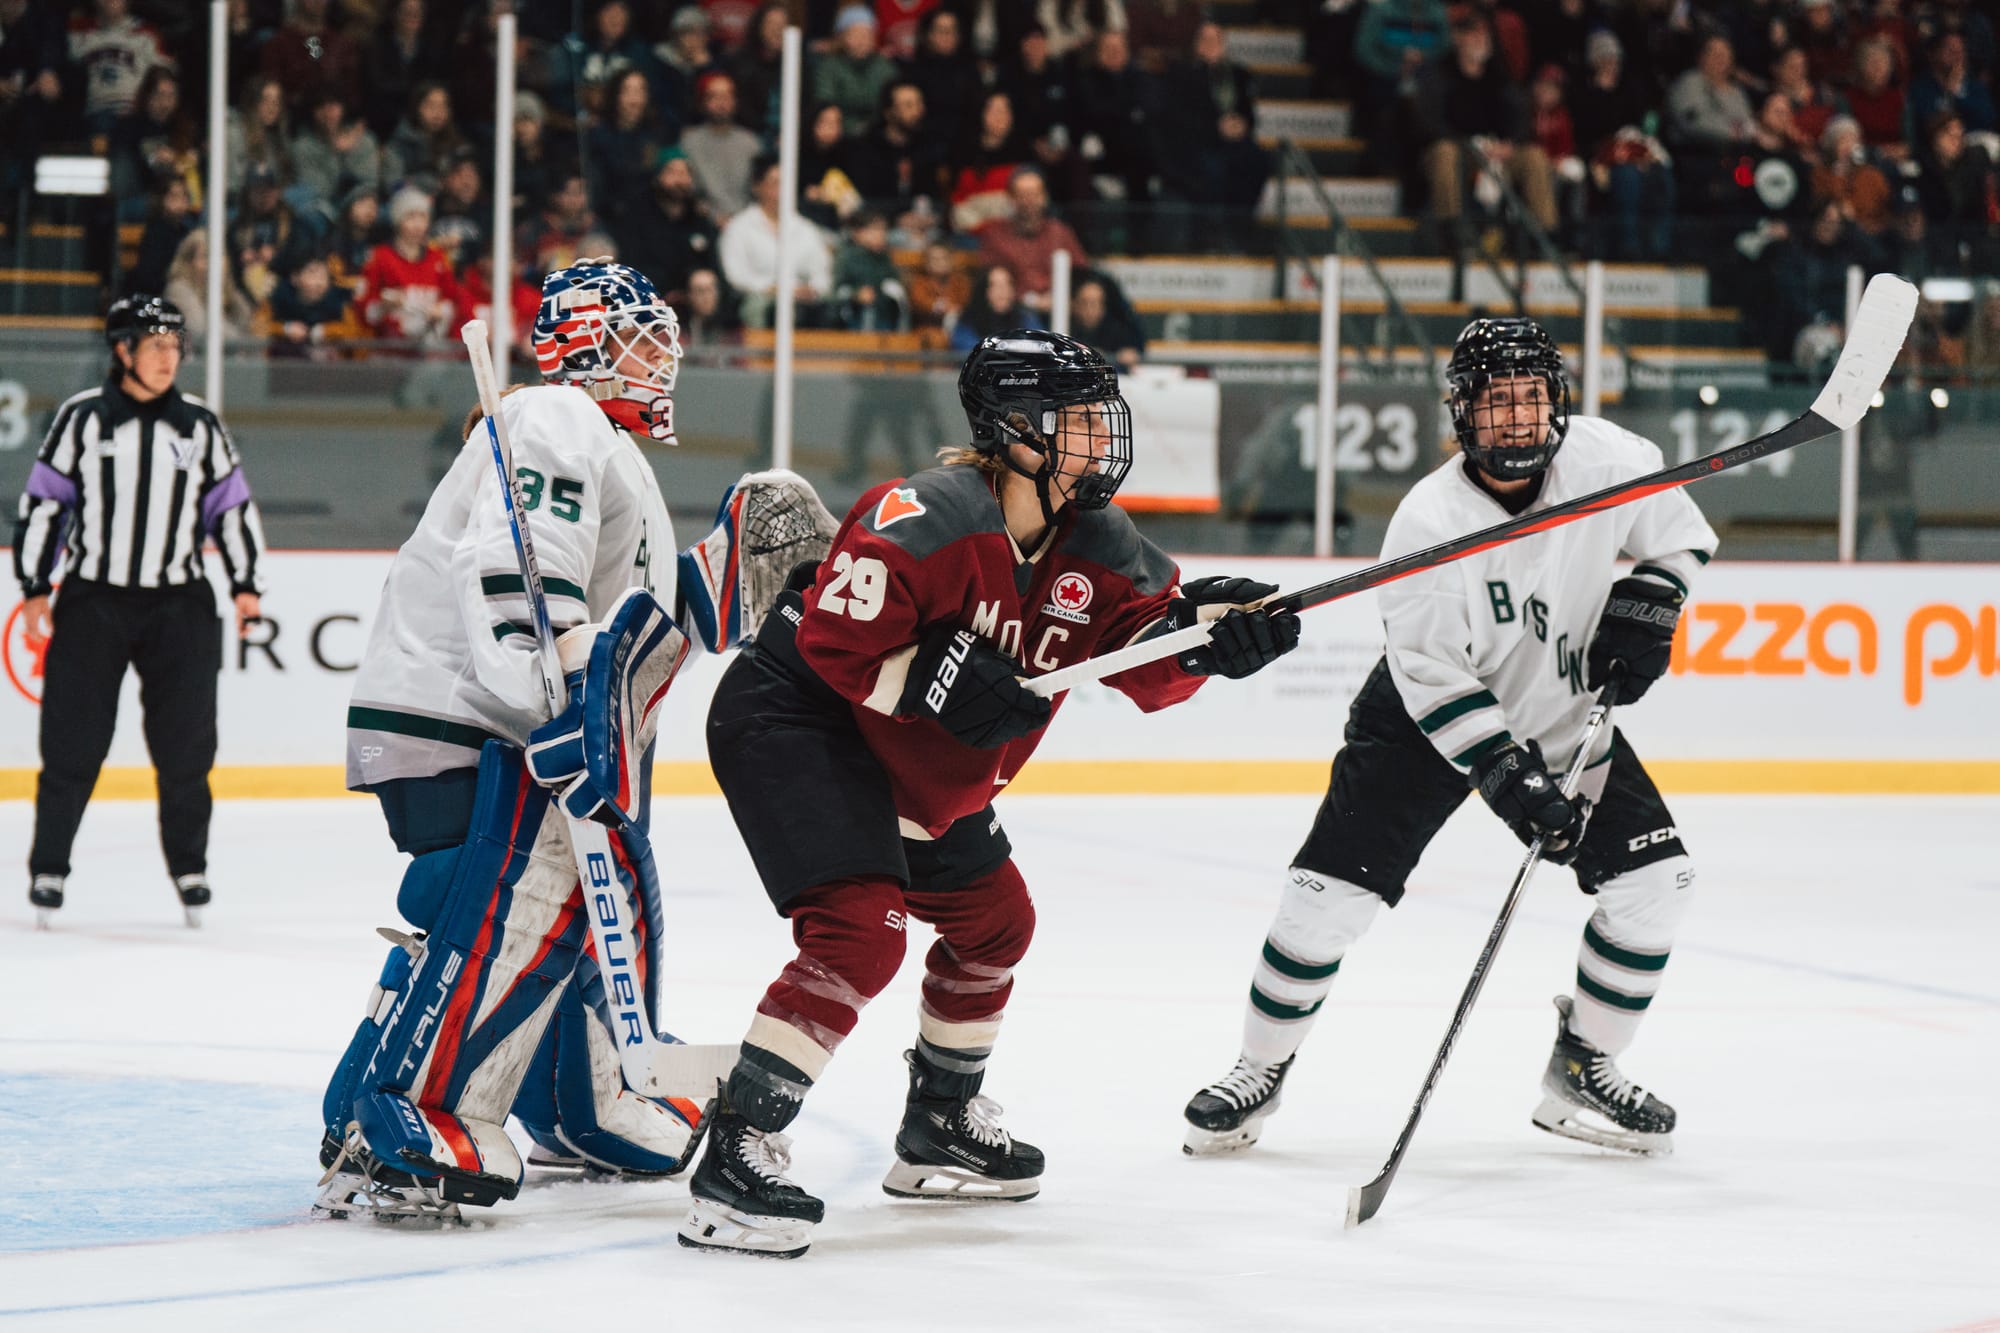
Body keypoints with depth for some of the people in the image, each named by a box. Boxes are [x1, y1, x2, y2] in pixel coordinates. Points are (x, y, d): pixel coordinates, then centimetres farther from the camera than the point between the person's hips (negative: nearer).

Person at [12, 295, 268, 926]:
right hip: (92, 598, -2)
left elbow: (233, 507, 13)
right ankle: (48, 867, 8)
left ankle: (189, 867, 14)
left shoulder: (201, 425, 8)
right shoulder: (81, 418, 0)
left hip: (178, 602, 2)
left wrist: (246, 584, 6)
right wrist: (35, 588, 1)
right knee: (73, 745, -2)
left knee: (185, 743, 0)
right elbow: (43, 502, 3)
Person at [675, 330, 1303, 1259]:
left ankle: (939, 1129, 38)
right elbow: (836, 638, -29)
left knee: (994, 919, 18)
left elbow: (1148, 661, -6)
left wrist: (1203, 627, -25)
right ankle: (734, 1156, -24)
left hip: (916, 764, 10)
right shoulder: (929, 518, -27)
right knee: (860, 933, -24)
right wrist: (944, 688, -31)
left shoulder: (1094, 546, -1)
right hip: (792, 720, -10)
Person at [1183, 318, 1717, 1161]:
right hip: (1427, 720, -4)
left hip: (1565, 714, 4)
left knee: (1652, 880, -8)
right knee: (1332, 891, -12)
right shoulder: (1429, 522, -27)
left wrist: (1648, 601, -13)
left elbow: (1679, 530, 4)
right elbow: (1434, 679, -25)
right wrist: (1508, 776, -33)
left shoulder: (1609, 459, -17)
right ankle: (1262, 1069, 9)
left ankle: (1581, 1075, 10)